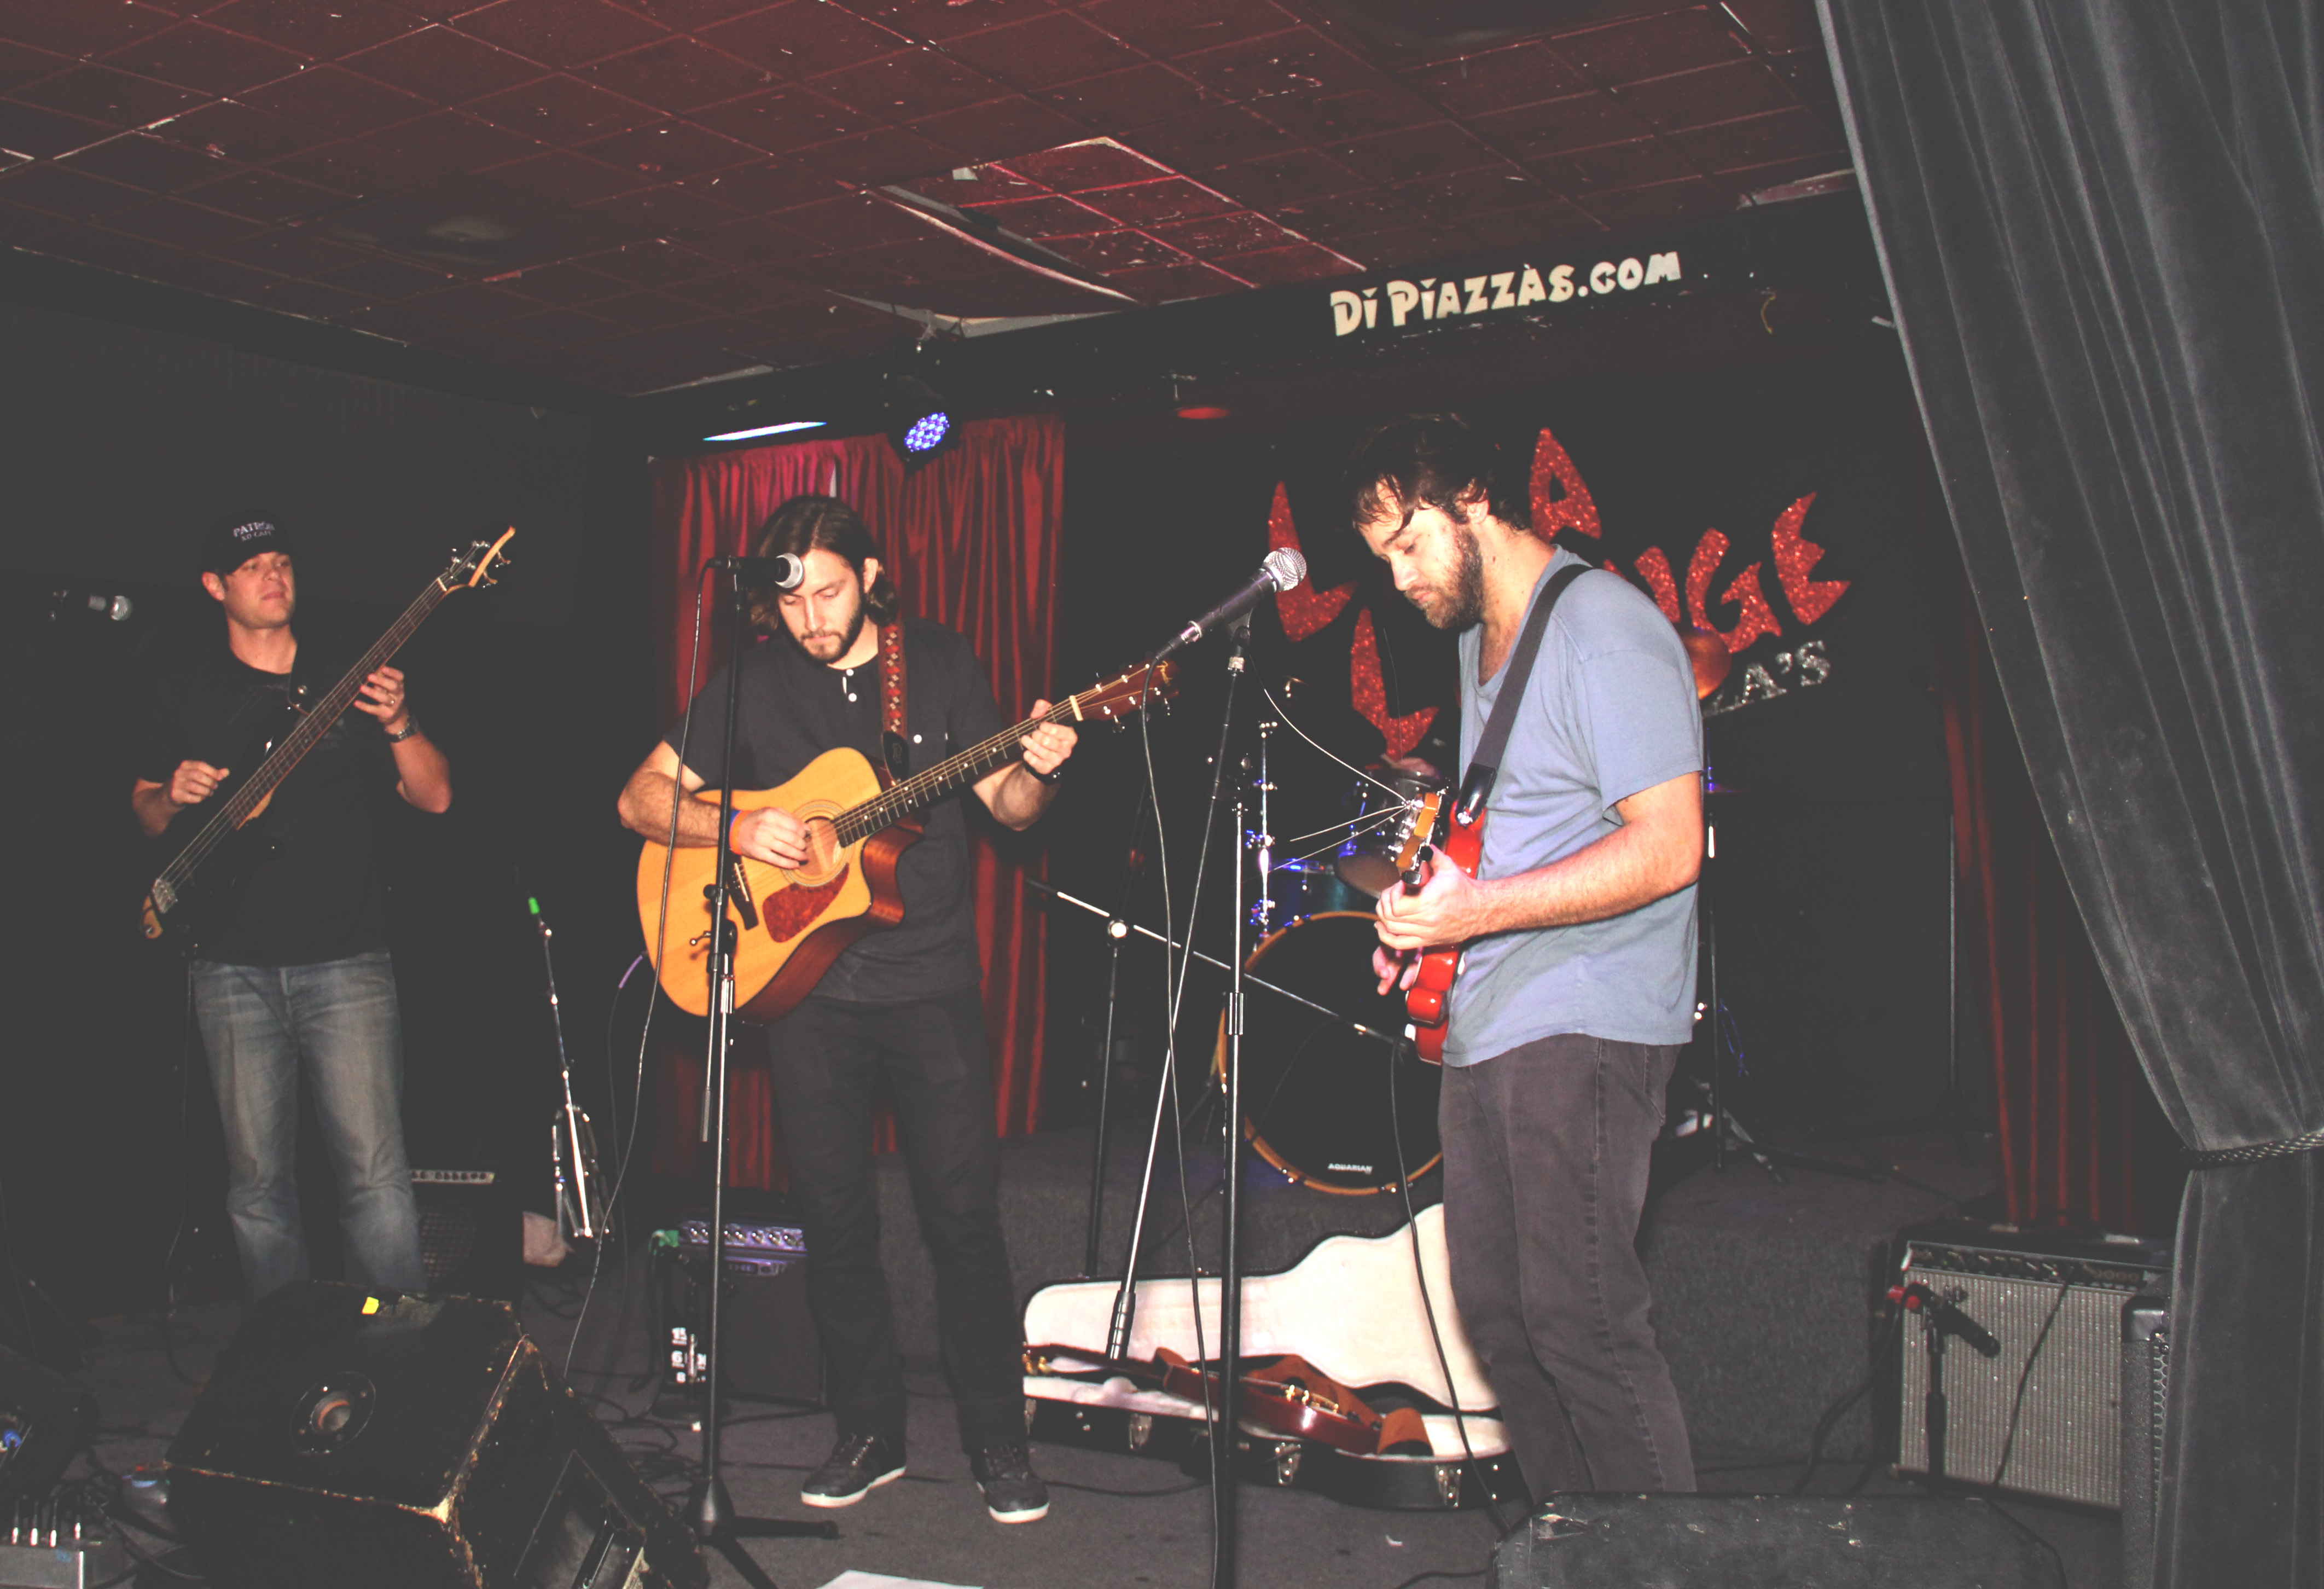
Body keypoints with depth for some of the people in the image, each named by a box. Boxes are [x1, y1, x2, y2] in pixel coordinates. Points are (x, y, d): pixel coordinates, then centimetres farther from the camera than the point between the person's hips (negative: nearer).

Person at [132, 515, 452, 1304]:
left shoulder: (349, 678, 8)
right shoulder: (186, 687, 11)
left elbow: (435, 796, 4)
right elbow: (143, 805, 18)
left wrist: (398, 724, -14)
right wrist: (175, 799, -5)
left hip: (346, 958, -1)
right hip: (234, 966, 1)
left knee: (376, 1172, -7)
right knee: (258, 1183, 6)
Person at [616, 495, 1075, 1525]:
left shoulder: (940, 666, 3)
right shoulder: (754, 684, 4)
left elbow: (1006, 807, 4)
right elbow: (641, 799, 5)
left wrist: (1037, 773, -18)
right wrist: (737, 829, -13)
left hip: (931, 981, -1)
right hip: (804, 985, 1)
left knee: (964, 1209, -1)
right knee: (835, 1217, 7)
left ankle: (997, 1438, 12)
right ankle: (870, 1432, 22)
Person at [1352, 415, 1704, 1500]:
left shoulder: (1604, 629, -13)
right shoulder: (1478, 638, 17)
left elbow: (1666, 849, -21)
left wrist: (1478, 909, -24)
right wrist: (1427, 909, 12)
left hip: (1583, 1031, -10)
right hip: (1484, 1029, 10)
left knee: (1580, 1324, -10)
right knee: (1496, 1316, 13)